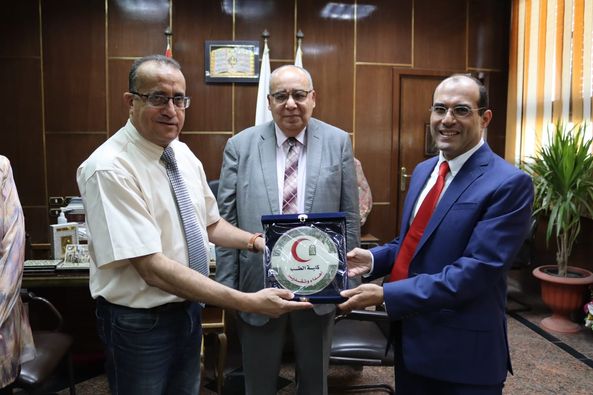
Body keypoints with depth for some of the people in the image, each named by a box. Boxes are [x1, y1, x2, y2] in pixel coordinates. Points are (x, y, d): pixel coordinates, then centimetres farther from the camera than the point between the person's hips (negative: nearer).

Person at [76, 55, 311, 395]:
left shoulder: (184, 154, 0)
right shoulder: (109, 169, -24)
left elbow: (210, 224, 11)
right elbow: (153, 268, -29)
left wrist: (257, 241, -8)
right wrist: (248, 302, -32)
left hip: (188, 308, 7)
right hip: (140, 322, -6)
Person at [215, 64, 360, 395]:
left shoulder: (338, 142, -2)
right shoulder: (241, 146, -3)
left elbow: (349, 216, 1)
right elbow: (226, 221, -1)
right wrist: (227, 287, -2)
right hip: (259, 284, 0)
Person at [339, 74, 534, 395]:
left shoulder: (509, 184, -17)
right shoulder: (423, 170, 7)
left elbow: (476, 271, -24)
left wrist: (386, 295, -25)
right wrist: (373, 259, -6)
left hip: (462, 351, -6)